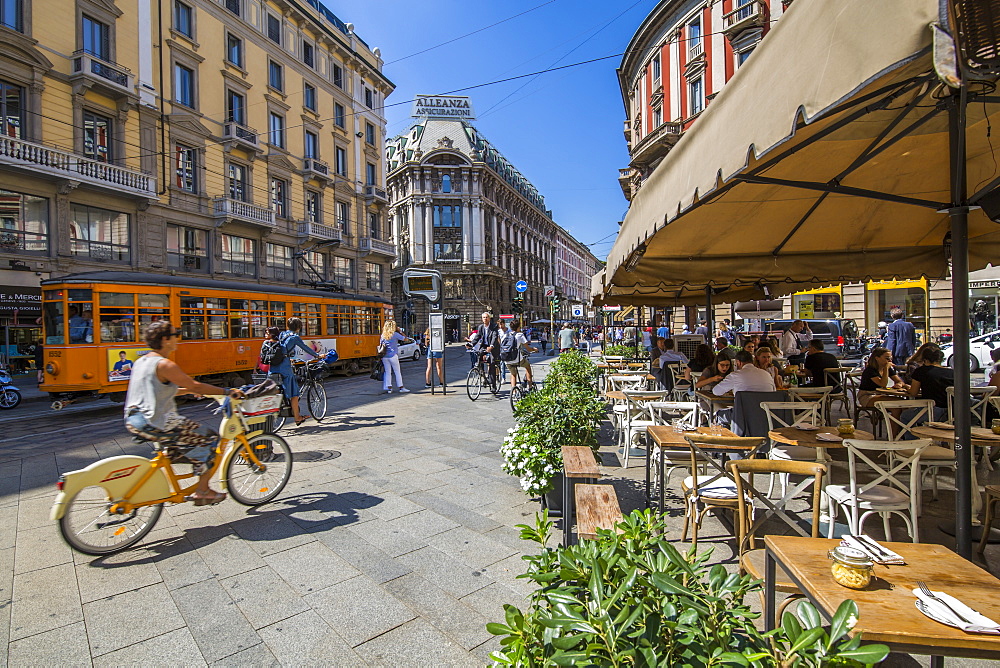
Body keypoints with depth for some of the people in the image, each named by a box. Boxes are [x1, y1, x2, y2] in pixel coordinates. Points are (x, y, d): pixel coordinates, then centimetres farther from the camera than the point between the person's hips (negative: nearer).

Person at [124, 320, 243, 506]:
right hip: (155, 423, -10)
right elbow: (195, 386, -17)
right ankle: (202, 491, 1)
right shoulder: (164, 364, -17)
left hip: (133, 421, 10)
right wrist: (227, 391, -11)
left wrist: (190, 390, 25)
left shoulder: (141, 361, 13)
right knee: (209, 438, -3)